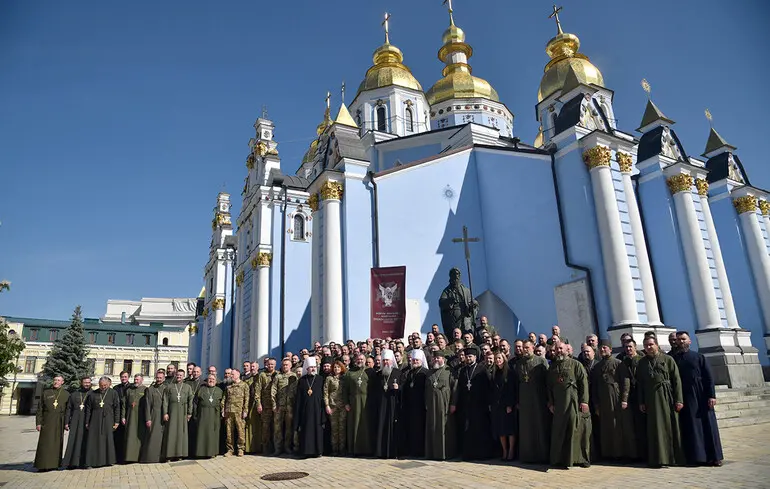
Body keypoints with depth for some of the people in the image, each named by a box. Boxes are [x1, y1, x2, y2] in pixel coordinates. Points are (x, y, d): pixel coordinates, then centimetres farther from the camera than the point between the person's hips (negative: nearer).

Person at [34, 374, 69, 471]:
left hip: (59, 422, 1)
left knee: (57, 442, 3)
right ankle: (43, 465, 3)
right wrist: (38, 422, -2)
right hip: (47, 421, 0)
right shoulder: (46, 393, 6)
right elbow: (40, 409, 5)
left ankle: (54, 464, 10)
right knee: (45, 442, -3)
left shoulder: (66, 394, 6)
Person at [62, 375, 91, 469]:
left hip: (88, 421, -2)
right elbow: (68, 409, 12)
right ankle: (73, 462, 3)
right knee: (73, 441, -2)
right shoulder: (74, 395, 13)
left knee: (85, 442, -2)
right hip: (75, 421, 2)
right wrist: (66, 422, 5)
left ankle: (85, 462, 3)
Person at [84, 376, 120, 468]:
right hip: (95, 421, 1)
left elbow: (117, 408, 2)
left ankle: (109, 460, 11)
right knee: (94, 441, -1)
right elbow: (88, 409, 9)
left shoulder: (113, 393, 2)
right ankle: (92, 462, 6)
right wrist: (87, 422, 5)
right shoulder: (93, 394, 6)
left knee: (108, 440, 1)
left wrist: (116, 422, -3)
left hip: (108, 420, -1)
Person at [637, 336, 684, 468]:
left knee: (671, 427, 2)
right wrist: (641, 402, 5)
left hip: (667, 397, -2)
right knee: (655, 429, 2)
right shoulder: (642, 363, 9)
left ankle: (675, 457, 14)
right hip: (651, 399, 2)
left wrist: (679, 400, -9)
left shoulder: (668, 359, 1)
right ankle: (659, 458, 8)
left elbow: (676, 380, -3)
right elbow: (639, 383, 9)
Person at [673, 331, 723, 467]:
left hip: (701, 396, 0)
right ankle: (696, 457, 6)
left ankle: (714, 456, 10)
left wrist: (712, 395, -8)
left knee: (707, 425, 1)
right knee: (691, 427, 2)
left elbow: (709, 377, 1)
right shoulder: (673, 359, 7)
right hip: (684, 398, 1)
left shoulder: (699, 357, 6)